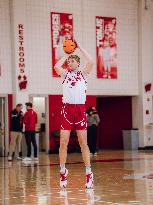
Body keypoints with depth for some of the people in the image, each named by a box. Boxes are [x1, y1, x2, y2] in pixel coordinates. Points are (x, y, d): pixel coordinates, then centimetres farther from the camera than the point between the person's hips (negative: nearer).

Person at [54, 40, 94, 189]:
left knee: (83, 143, 0)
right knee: (63, 142, -3)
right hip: (67, 108, 1)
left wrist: (79, 47, -1)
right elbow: (56, 66, -8)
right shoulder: (65, 74, 13)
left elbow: (90, 62, -9)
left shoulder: (83, 73, 10)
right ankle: (63, 172, 6)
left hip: (80, 109, -1)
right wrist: (66, 54, 5)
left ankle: (89, 173, 4)